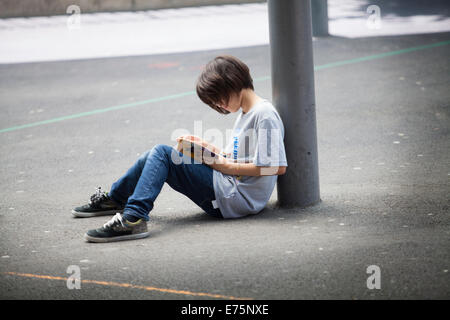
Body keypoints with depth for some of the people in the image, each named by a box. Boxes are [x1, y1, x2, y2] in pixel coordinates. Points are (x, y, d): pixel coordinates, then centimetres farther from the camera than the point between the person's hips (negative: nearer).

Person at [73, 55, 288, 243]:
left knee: (162, 154, -15)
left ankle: (133, 218, -25)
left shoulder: (265, 115, -12)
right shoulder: (244, 113, 19)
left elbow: (278, 167, -21)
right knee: (155, 155, 10)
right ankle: (114, 199, 30)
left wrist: (228, 166, -15)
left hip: (237, 198, -10)